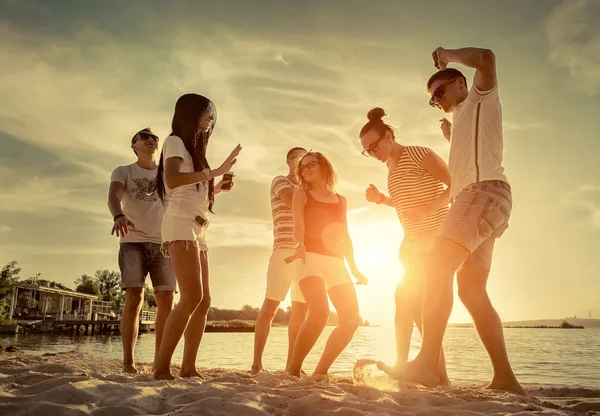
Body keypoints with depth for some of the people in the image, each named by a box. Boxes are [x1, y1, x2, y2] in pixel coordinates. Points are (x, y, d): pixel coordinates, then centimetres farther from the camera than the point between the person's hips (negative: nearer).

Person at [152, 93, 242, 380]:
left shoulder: (194, 148, 27)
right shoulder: (176, 141, 3)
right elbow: (172, 180, -18)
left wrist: (217, 187, 12)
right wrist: (215, 172, -19)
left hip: (198, 229, 9)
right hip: (180, 224, -9)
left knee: (203, 301, 3)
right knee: (192, 297, -21)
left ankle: (188, 367, 5)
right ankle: (161, 367, -19)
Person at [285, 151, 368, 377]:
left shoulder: (341, 200, 22)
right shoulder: (301, 195, 10)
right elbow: (298, 226, -7)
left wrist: (354, 268, 15)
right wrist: (300, 246, -29)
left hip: (337, 262, 5)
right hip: (311, 258, -5)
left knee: (352, 319, -6)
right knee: (319, 312, -27)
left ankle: (321, 371, 5)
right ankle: (292, 370, -14)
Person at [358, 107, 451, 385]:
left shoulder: (420, 154, -11)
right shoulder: (391, 167, 12)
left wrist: (430, 207, -27)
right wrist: (381, 199, 6)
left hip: (436, 238, -8)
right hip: (413, 242, 8)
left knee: (409, 299, -13)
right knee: (406, 300, 7)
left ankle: (440, 375, -5)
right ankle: (401, 367, 15)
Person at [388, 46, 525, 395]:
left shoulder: (481, 97, 12)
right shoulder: (465, 121, 35)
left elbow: (486, 58, -9)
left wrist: (448, 55, 6)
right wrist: (453, 138, 33)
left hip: (486, 190, -10)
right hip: (476, 196, 10)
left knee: (439, 267, -24)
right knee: (472, 291, 3)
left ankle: (426, 363, -31)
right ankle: (505, 377, 2)